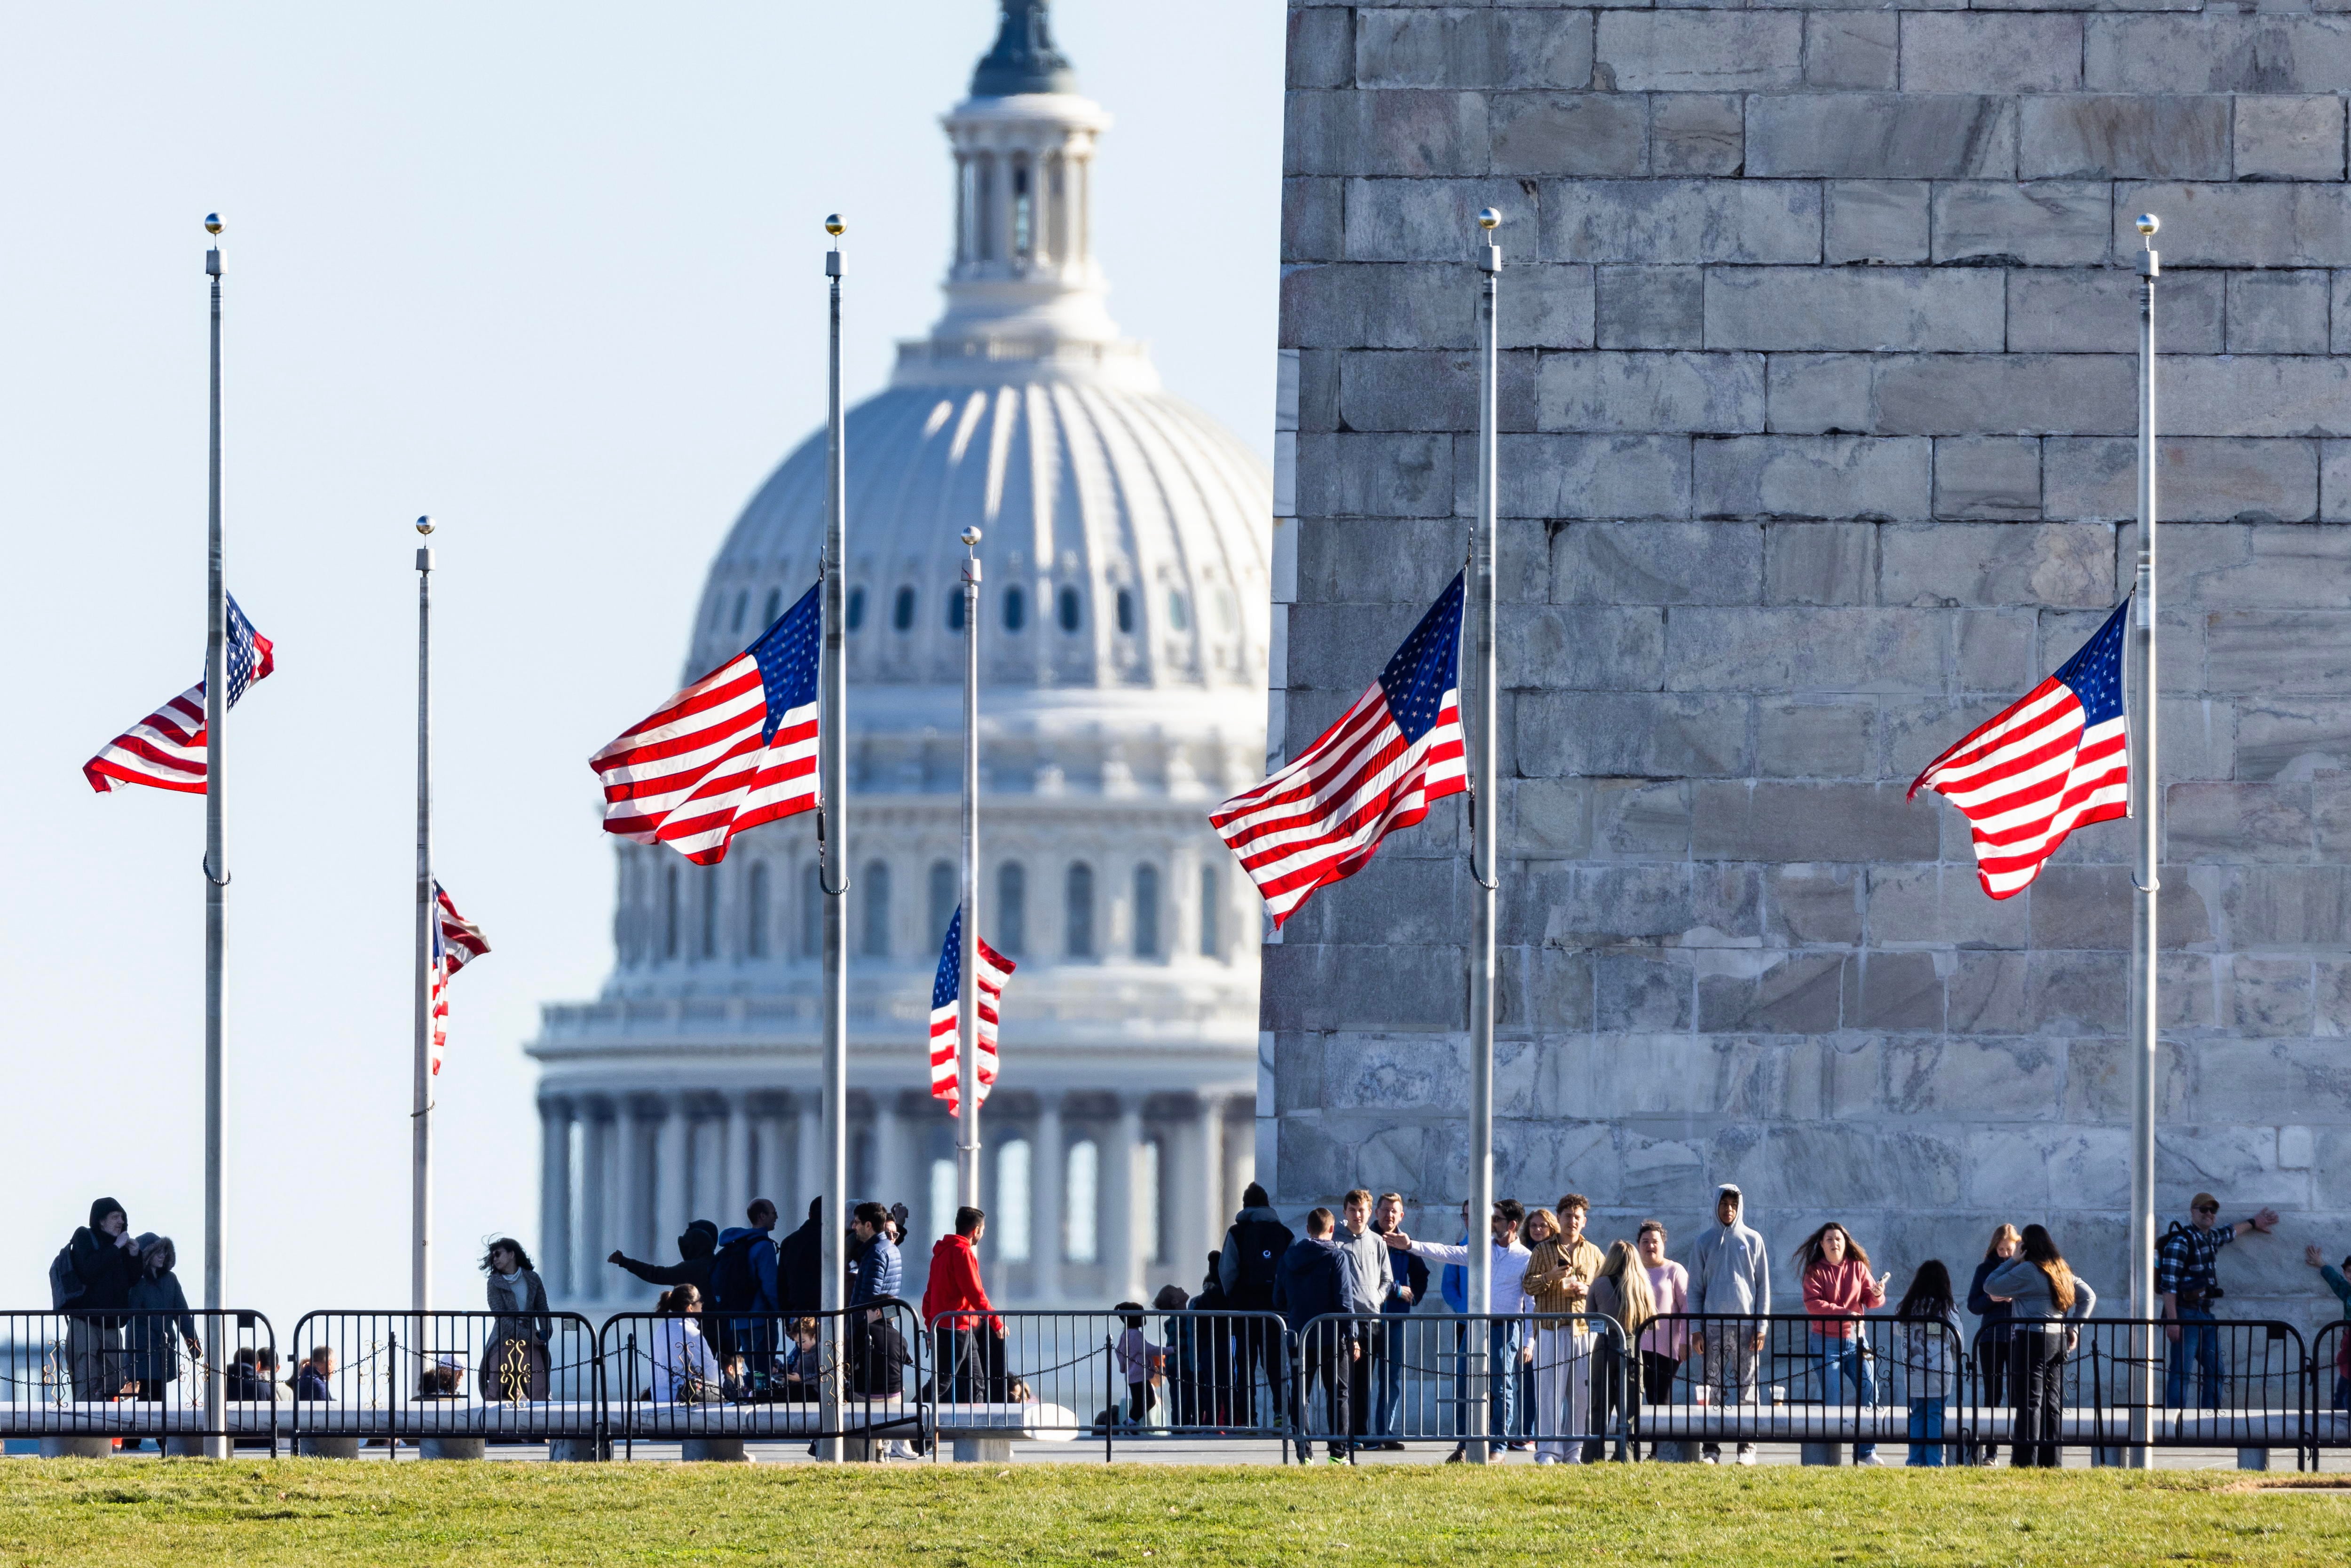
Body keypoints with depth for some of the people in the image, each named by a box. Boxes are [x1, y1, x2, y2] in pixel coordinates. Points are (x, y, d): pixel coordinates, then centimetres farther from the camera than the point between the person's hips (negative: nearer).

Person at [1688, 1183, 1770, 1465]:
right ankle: (1712, 1449, -1)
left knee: (1745, 1387, -2)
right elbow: (1695, 1289, 9)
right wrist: (1697, 1330, 0)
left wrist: (1760, 1327, -1)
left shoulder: (1753, 1241, 7)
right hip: (1713, 1325, 1)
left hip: (1745, 1325, -1)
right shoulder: (1706, 1242, 9)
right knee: (1712, 1388, -2)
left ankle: (1747, 1448, -1)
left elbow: (1764, 1286, 7)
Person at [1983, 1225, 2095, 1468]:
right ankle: (2052, 1461, 11)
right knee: (2052, 1404, 10)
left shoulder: (2027, 1270, -10)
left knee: (2030, 1403, -6)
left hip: (2032, 1339, -7)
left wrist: (2013, 1261, 1)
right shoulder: (2061, 1270, 13)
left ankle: (2026, 1461, -10)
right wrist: (2074, 1327, 13)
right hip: (2058, 1342, 7)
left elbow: (1991, 1286, -6)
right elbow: (2089, 1297, 17)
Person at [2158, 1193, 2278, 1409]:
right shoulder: (2181, 1242, -11)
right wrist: (2172, 1321, -23)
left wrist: (2252, 1223, 56)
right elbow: (2169, 1284, -16)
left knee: (2214, 1371, 9)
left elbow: (2229, 1232, 41)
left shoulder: (2211, 1238, 15)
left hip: (2206, 1315, 9)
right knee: (2181, 1372, -10)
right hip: (2186, 1315, -9)